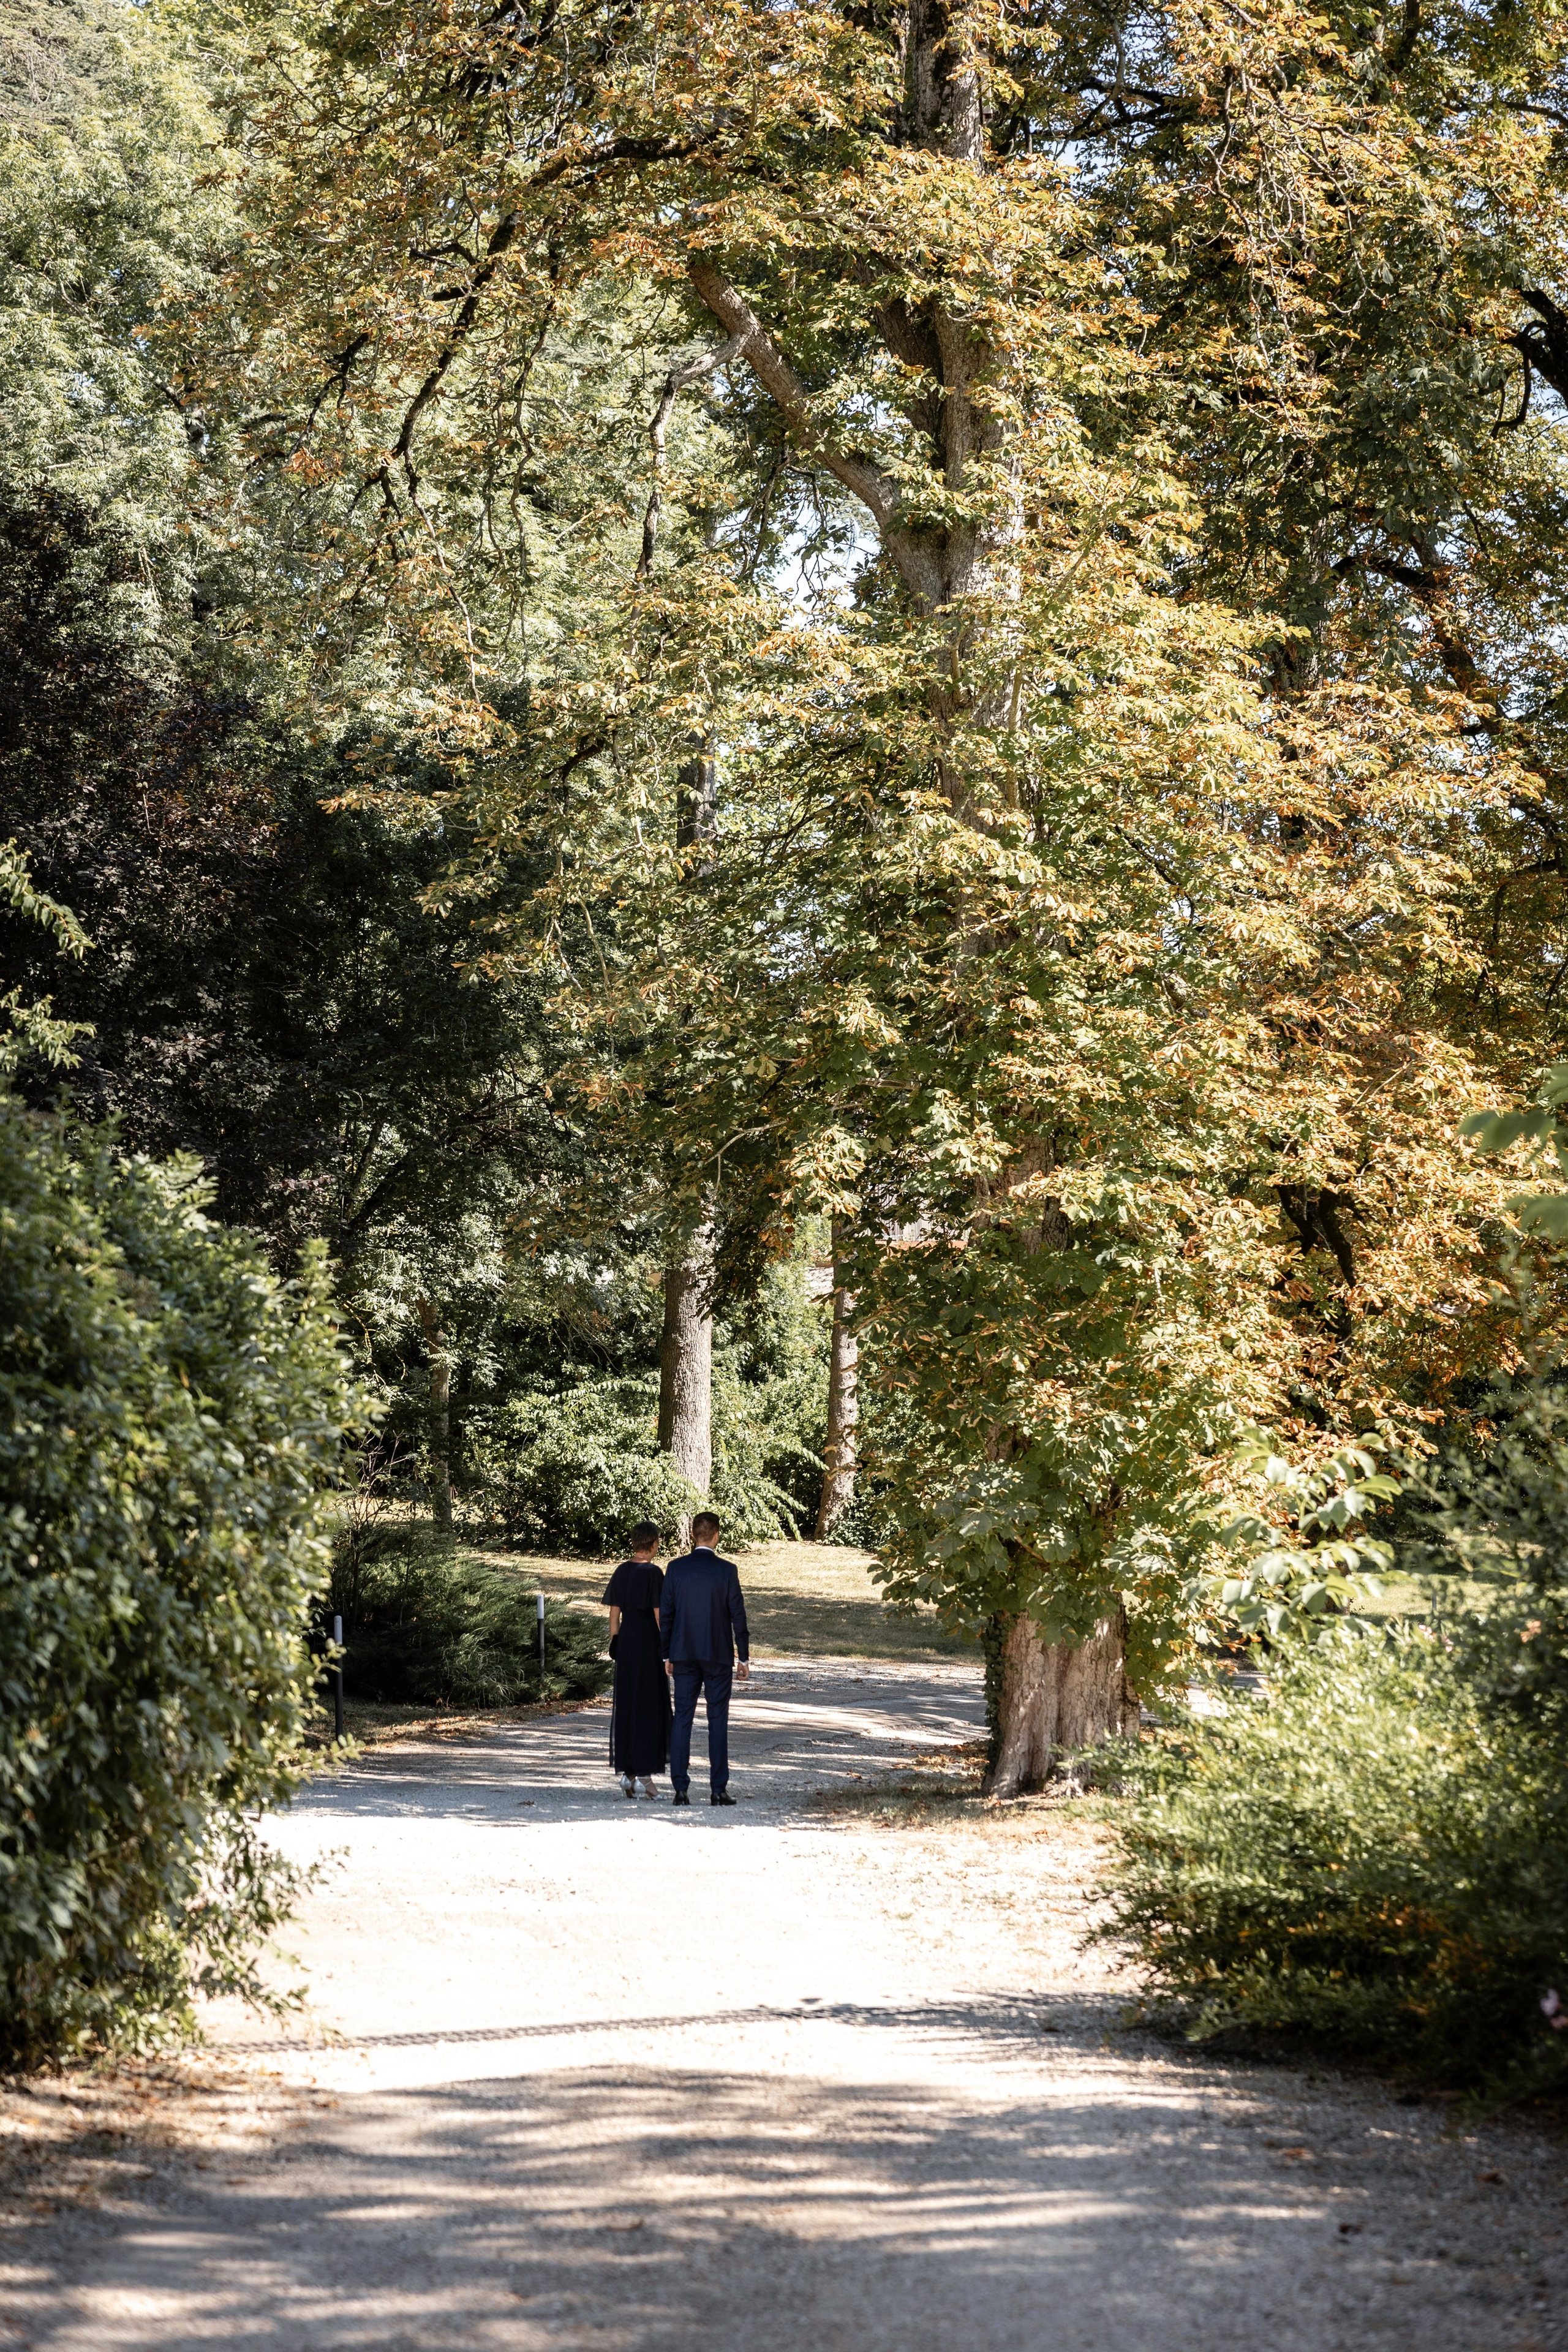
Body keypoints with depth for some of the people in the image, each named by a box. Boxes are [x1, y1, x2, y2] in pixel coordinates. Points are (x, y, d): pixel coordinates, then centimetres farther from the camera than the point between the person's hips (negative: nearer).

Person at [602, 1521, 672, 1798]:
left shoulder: (621, 1572, 6)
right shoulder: (653, 1573, -12)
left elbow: (614, 1613, 9)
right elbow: (659, 1615, -13)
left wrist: (615, 1645, 16)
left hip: (626, 1642, 6)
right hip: (649, 1644, -6)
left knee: (625, 1705, 11)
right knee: (649, 1707, 2)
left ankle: (626, 1771, 10)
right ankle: (644, 1773, 2)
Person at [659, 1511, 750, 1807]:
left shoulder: (675, 1568, -1)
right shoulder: (726, 1570, -7)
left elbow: (666, 1614, 2)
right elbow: (738, 1616, -4)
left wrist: (667, 1655, 10)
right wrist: (744, 1657, 3)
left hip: (684, 1655, 2)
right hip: (718, 1655, -2)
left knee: (682, 1719, 5)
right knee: (718, 1721, 3)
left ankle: (681, 1789, 2)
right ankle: (718, 1790, 2)